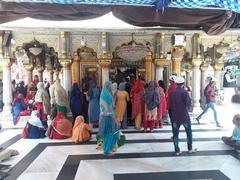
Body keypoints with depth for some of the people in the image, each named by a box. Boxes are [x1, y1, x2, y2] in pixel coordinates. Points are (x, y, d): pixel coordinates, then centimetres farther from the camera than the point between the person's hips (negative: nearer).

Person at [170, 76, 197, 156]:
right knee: (189, 132, 15)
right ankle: (190, 149, 25)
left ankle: (177, 150, 12)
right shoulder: (184, 92, -13)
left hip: (175, 116, 3)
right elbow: (188, 103, -14)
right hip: (184, 115, -3)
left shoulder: (172, 92, 0)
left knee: (175, 133, 8)